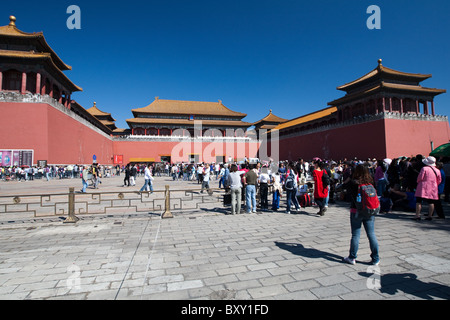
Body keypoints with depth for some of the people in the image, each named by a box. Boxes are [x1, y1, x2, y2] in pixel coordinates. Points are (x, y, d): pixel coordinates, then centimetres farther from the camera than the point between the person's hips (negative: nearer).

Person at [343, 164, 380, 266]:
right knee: (371, 235, 11)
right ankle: (375, 259, 20)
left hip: (356, 211, -3)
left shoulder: (354, 183, -12)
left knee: (355, 235, 5)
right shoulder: (370, 183, 0)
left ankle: (352, 258, 15)